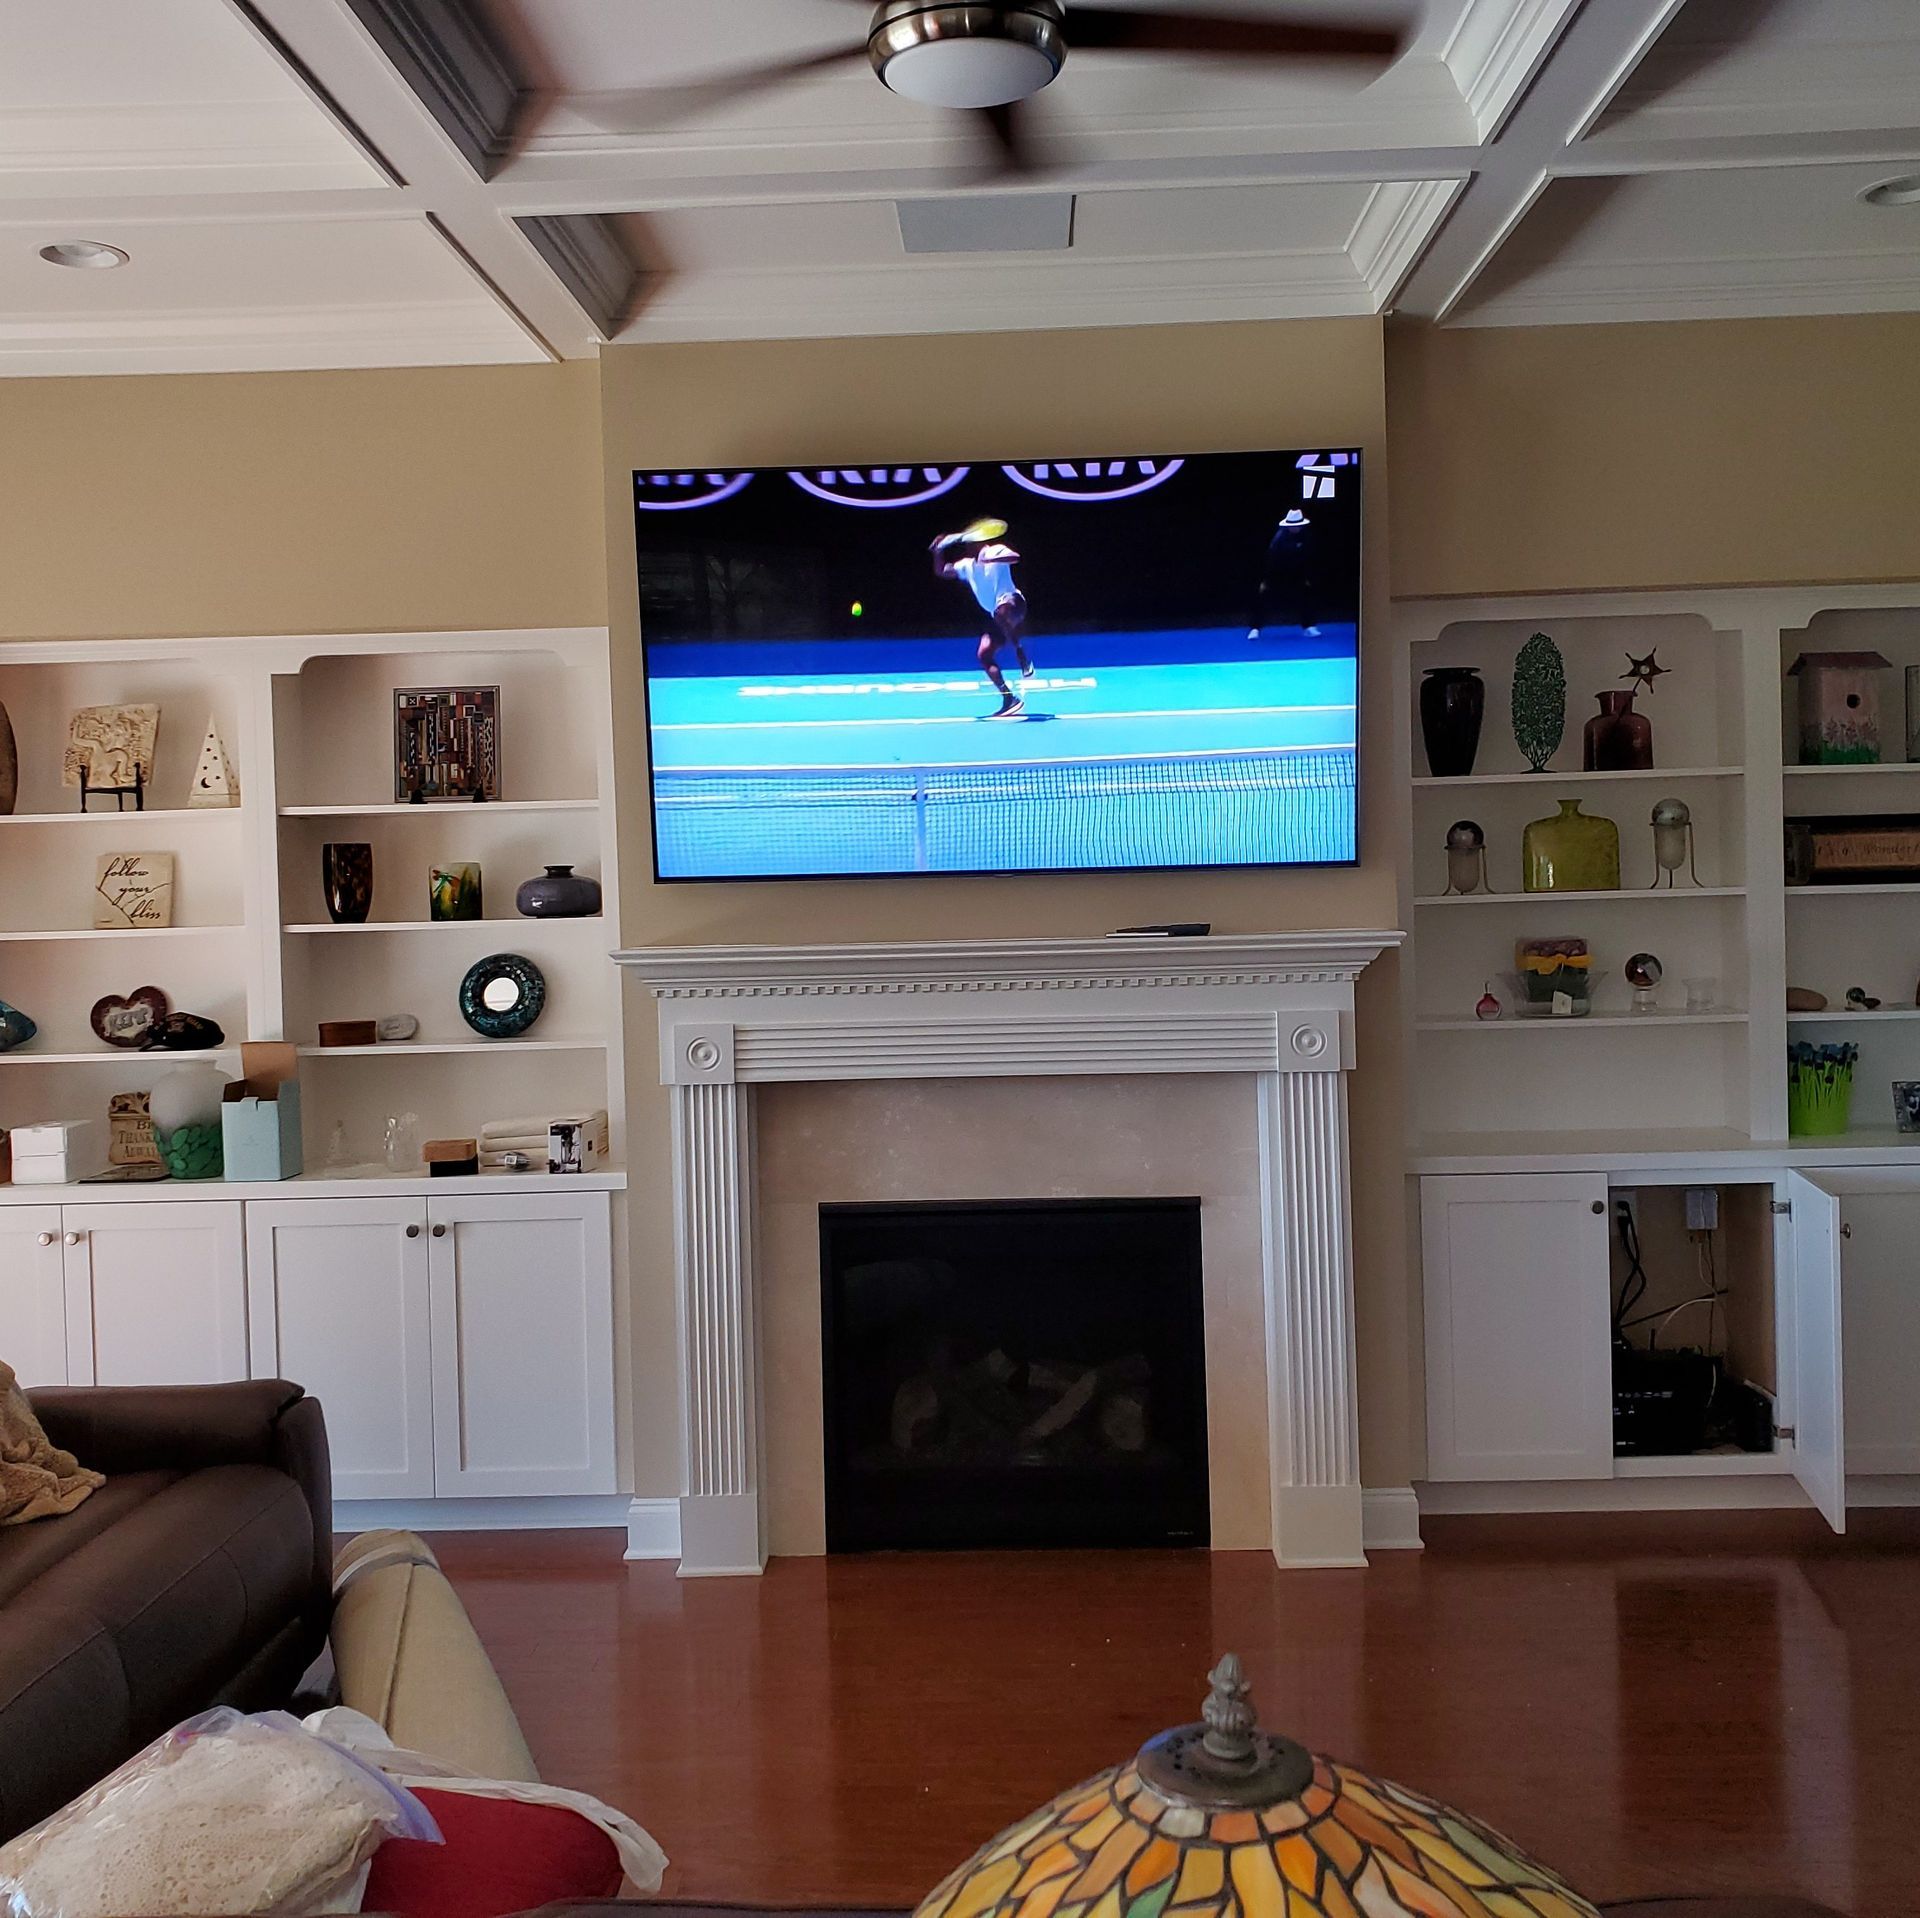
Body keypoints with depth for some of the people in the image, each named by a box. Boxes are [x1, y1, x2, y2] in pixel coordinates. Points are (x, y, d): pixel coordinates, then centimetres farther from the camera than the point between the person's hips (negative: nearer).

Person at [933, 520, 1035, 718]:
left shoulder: (996, 551, -2)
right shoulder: (967, 565, 17)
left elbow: (1015, 557, -22)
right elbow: (941, 571, 21)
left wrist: (990, 559, -30)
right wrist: (939, 550, 6)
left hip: (1013, 605, -8)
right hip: (996, 618, 8)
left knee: (1001, 612, -43)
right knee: (984, 655, -4)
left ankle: (1024, 660, -32)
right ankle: (1010, 700, -3)